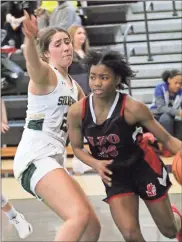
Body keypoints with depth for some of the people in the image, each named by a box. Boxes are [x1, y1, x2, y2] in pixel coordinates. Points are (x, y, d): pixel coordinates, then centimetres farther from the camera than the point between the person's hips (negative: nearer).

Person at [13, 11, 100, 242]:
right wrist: (30, 39, -54)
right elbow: (32, 62, -31)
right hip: (35, 159, -10)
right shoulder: (45, 74, -6)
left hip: (52, 161, 10)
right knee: (80, 215, -29)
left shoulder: (73, 86, 20)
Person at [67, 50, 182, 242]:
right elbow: (77, 148, 0)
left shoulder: (132, 108, -25)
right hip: (115, 175, 2)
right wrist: (95, 164, -20)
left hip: (144, 168, -2)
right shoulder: (77, 111, -17)